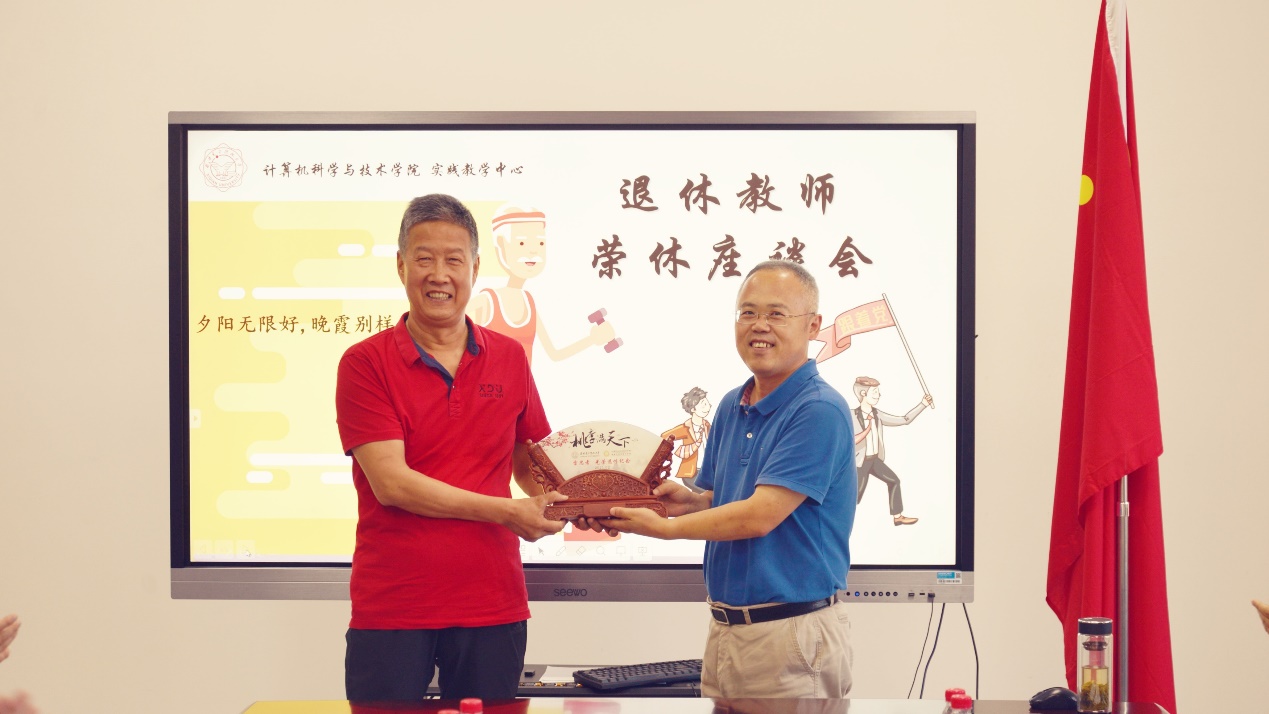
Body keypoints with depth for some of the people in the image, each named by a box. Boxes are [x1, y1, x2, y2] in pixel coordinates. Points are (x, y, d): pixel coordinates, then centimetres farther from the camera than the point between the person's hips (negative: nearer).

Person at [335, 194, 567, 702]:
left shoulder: (510, 359, 8)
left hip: (492, 605, 3)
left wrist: (563, 502, -5)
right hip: (391, 608, -3)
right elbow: (390, 482, -13)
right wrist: (506, 513, -15)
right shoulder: (364, 364, -4)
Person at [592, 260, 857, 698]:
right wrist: (690, 502, -3)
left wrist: (665, 527, -12)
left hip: (791, 631, -7)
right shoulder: (731, 407, 11)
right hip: (726, 626, 8)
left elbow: (759, 516, -20)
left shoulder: (820, 411, -15)